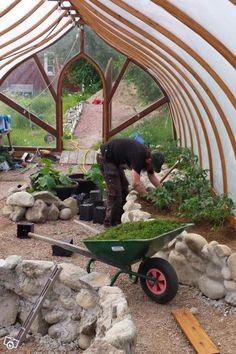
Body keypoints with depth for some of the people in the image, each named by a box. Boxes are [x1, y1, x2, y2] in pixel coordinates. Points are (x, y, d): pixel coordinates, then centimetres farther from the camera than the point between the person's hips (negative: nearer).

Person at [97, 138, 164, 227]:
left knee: (124, 188, 11)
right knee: (114, 191, -12)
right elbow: (136, 183, -35)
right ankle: (110, 223, -4)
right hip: (105, 157, -10)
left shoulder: (148, 157, -2)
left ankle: (120, 219, 18)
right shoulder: (138, 156, -31)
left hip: (114, 159, 10)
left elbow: (152, 177, 14)